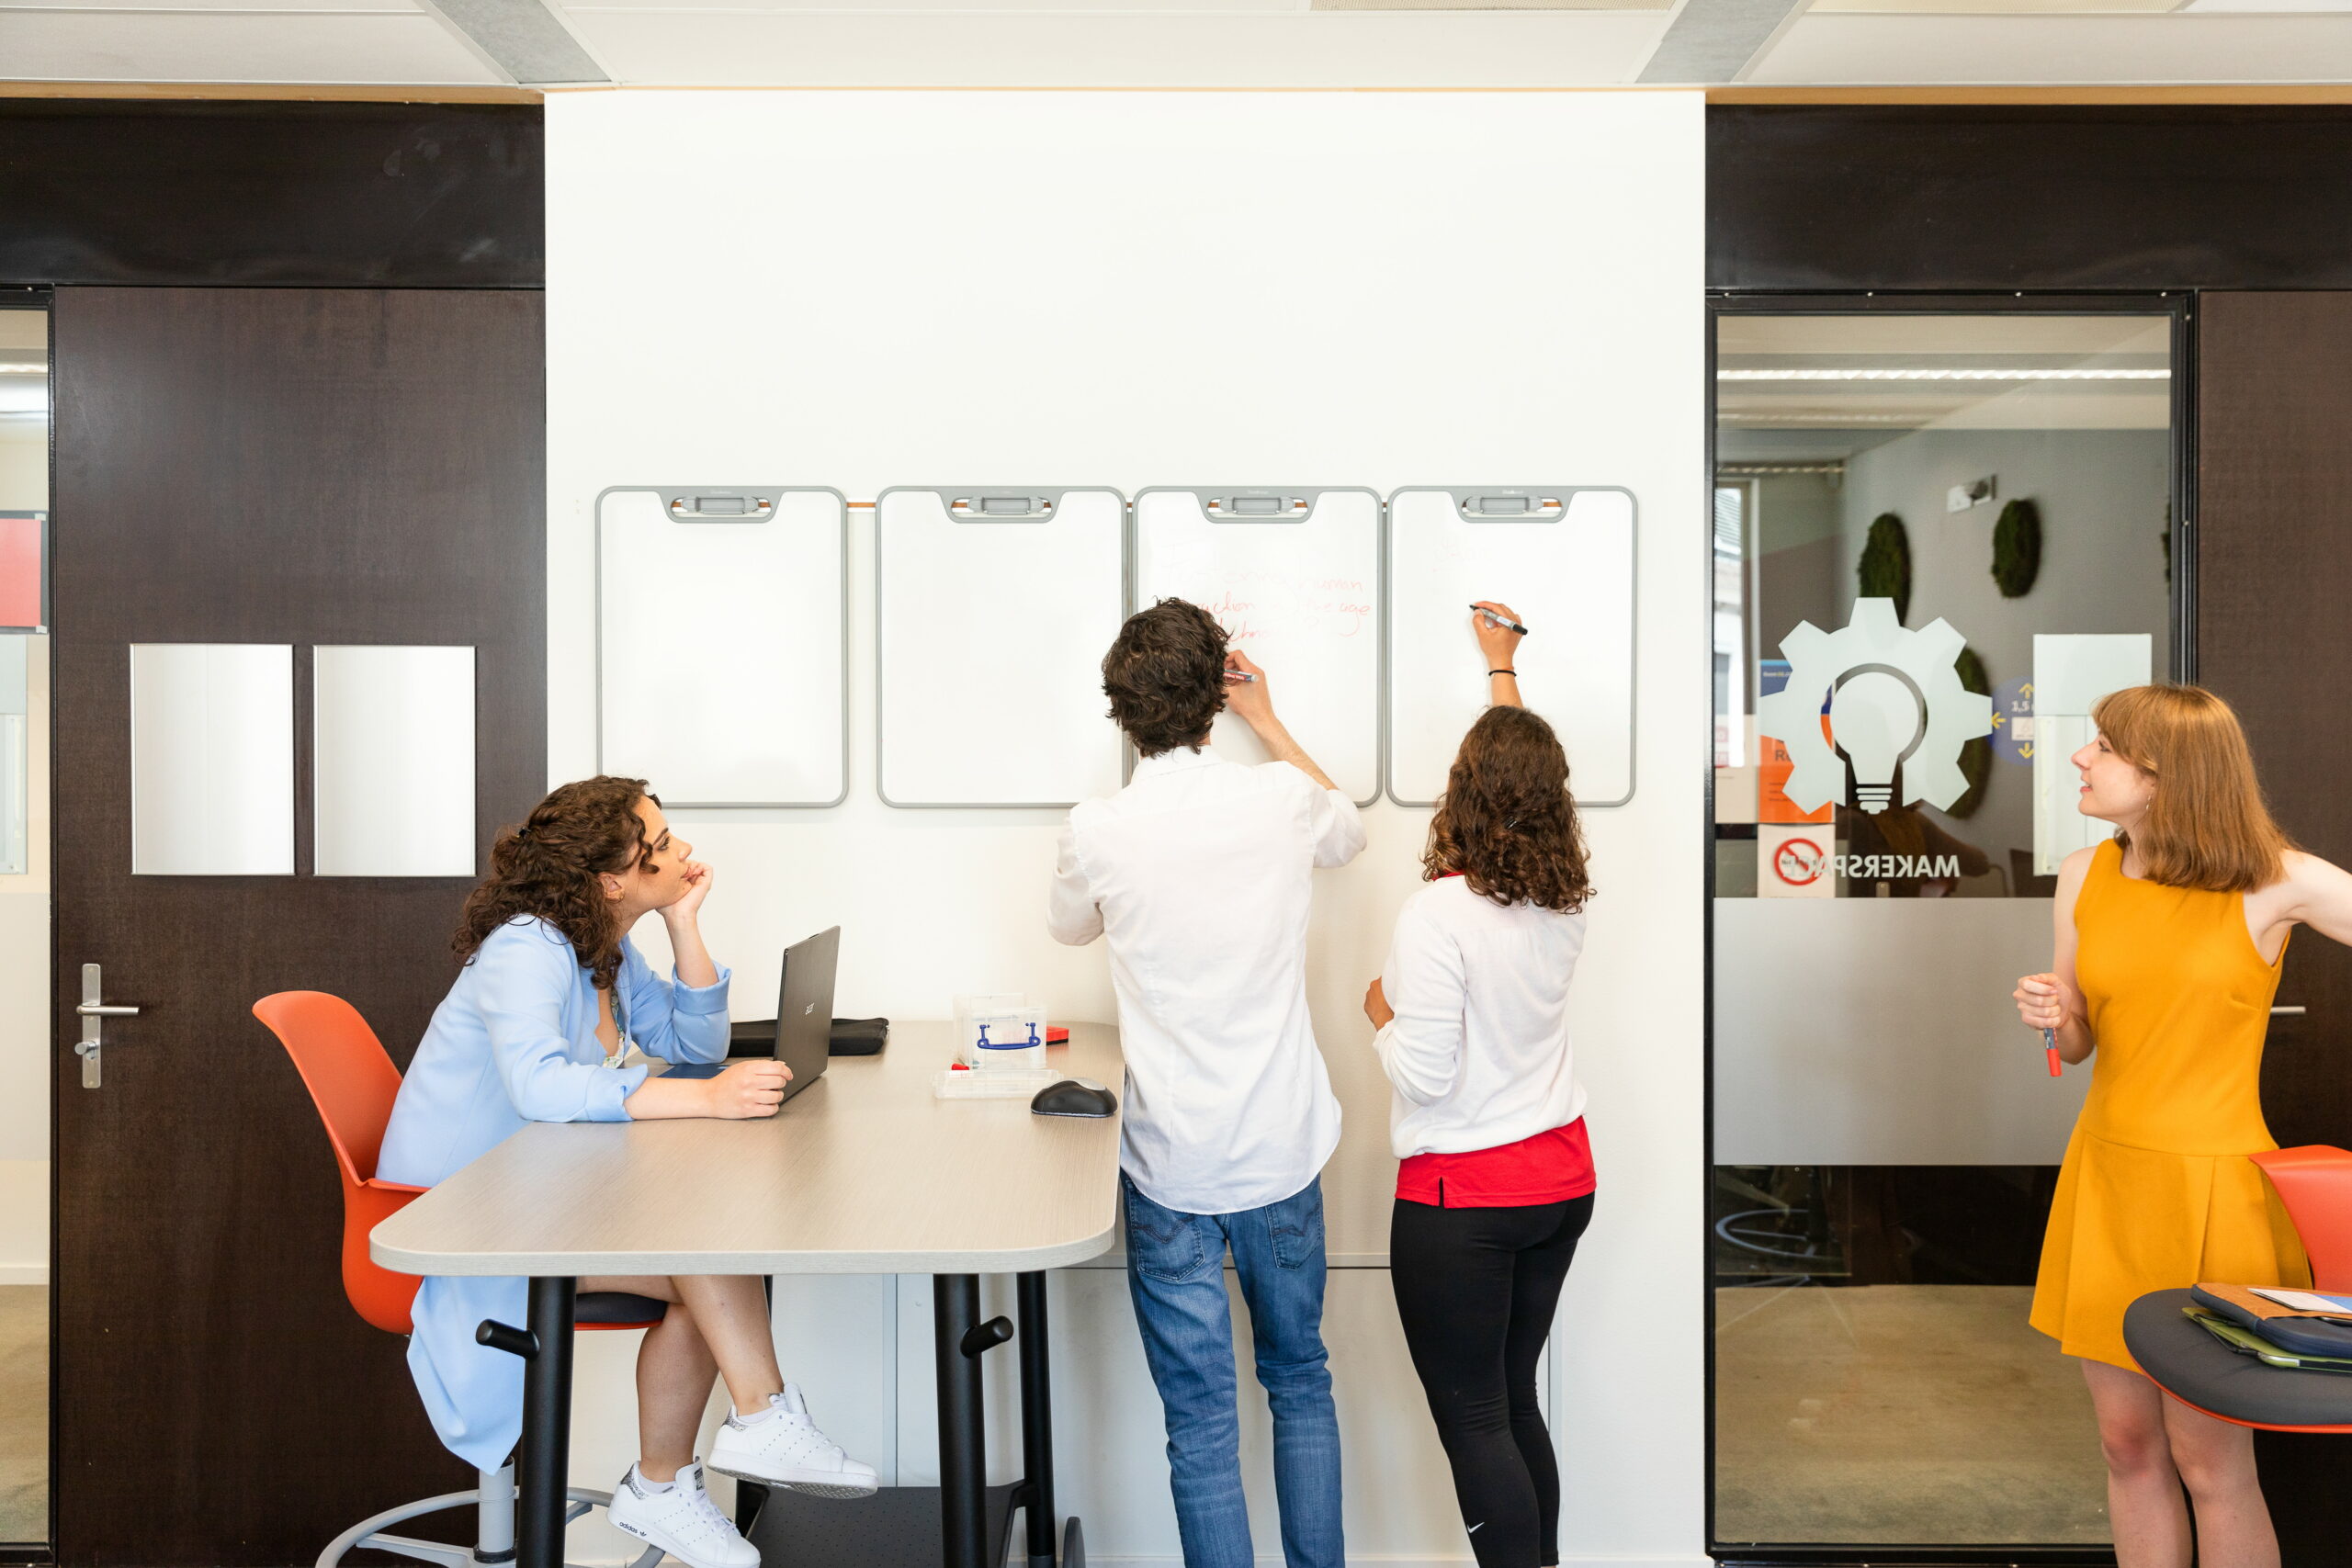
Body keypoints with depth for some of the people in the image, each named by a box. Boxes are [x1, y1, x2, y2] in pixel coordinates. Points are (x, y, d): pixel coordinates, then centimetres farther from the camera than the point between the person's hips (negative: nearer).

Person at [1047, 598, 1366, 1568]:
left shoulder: (1096, 833, -12)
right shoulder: (1283, 799, -8)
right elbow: (1349, 833, 18)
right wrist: (1268, 723, 25)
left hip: (1173, 1169, -2)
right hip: (1284, 1151, 2)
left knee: (1201, 1423, 9)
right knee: (1301, 1382, 22)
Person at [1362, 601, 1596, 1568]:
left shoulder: (1438, 914, -22)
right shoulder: (1566, 902, -1)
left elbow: (1425, 1073, -21)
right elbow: (1527, 772, 16)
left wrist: (1381, 1012, -1)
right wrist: (1503, 670, 30)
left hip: (1462, 1199, -7)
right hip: (1561, 1181, 7)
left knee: (1473, 1422, 4)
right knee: (1515, 1405, 20)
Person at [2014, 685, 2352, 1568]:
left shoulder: (2277, 882, -10)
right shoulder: (2085, 876, 3)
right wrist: (2055, 1015, -10)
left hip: (2210, 1187, -4)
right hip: (2106, 1174, 5)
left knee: (2209, 1463, 5)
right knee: (2128, 1446, 13)